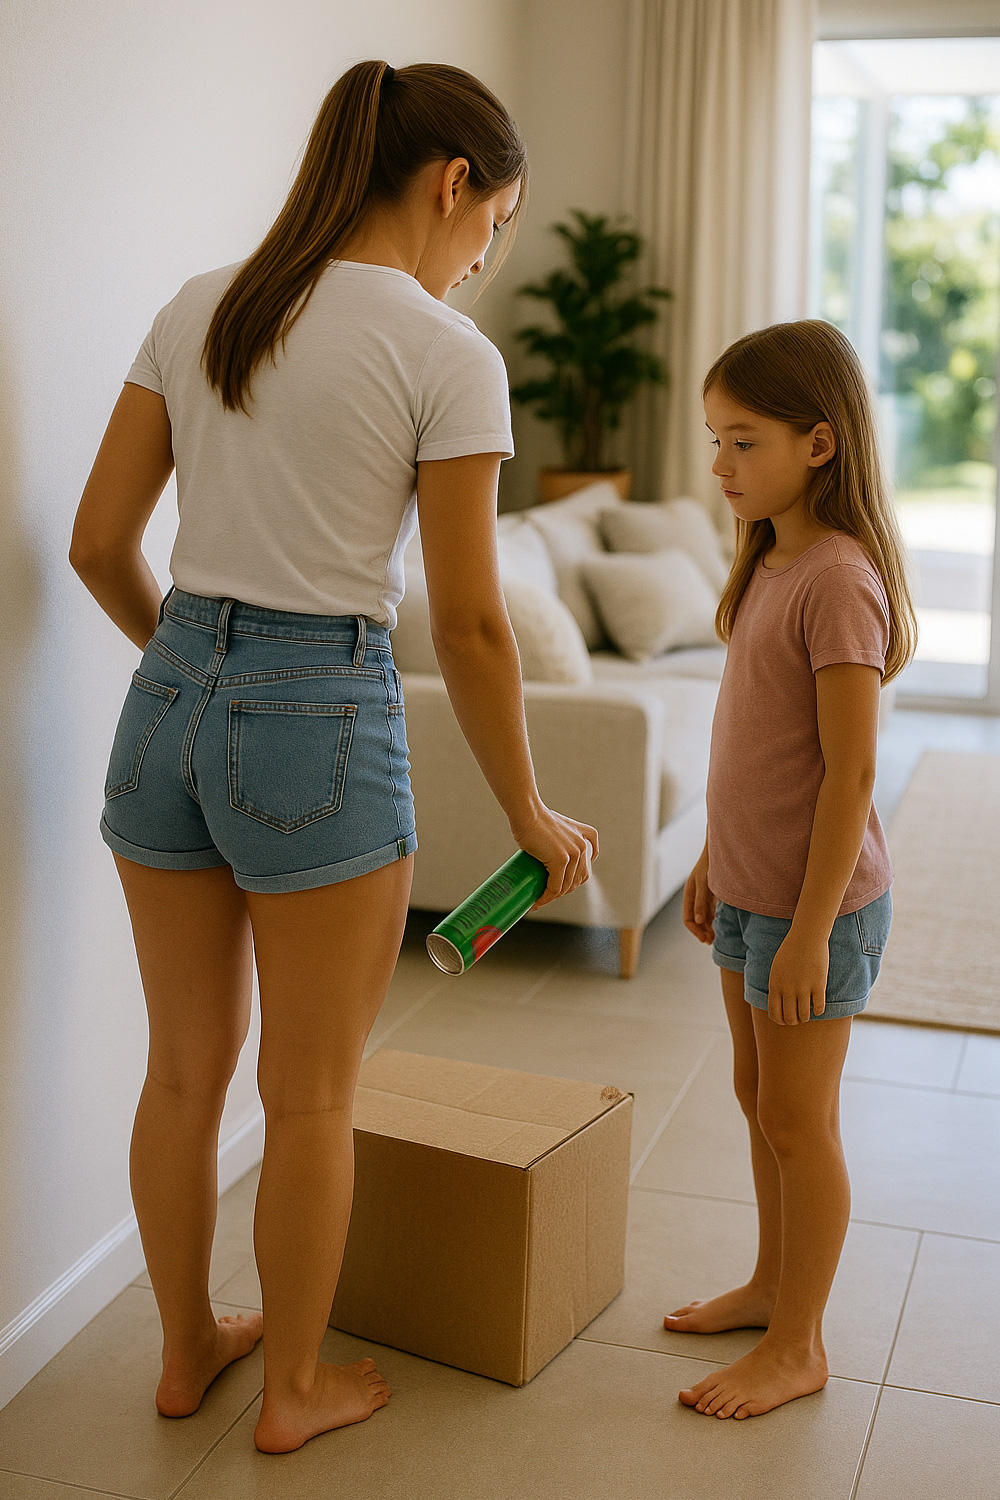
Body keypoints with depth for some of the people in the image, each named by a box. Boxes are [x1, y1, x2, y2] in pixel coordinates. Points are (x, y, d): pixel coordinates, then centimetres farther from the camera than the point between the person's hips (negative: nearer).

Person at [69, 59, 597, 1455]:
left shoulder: (196, 311, 6)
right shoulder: (448, 354, -10)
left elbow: (100, 542, 7)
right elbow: (470, 622, -10)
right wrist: (531, 814, 2)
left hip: (167, 708, 6)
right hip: (324, 724, -6)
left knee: (184, 1068, 20)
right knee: (311, 1096, 13)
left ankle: (188, 1345, 40)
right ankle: (295, 1387, 32)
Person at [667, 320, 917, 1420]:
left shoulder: (838, 580, -21)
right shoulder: (770, 563, 7)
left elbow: (850, 771, -23)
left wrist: (809, 929, -22)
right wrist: (713, 861, 17)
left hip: (815, 899, -9)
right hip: (749, 886, 9)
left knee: (797, 1119, 4)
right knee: (758, 1097, 20)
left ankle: (798, 1348, 21)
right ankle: (772, 1284, 39)